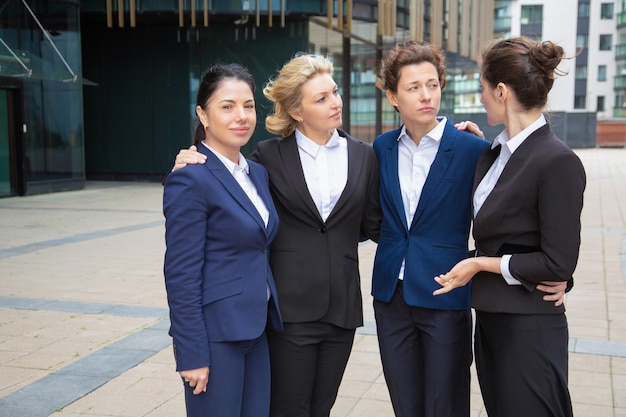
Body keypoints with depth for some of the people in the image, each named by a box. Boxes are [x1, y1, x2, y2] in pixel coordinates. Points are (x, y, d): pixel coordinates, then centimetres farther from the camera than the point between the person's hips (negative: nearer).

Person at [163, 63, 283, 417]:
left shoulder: (258, 173, 9)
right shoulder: (190, 180, -15)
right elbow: (181, 274, -16)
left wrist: (268, 320, 12)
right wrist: (193, 354, -16)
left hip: (256, 330, 8)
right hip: (216, 334, -7)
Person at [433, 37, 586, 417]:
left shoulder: (558, 162, -19)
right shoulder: (495, 152, 6)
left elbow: (558, 264, -19)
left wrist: (480, 263, -11)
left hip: (528, 328, -8)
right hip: (490, 317, 8)